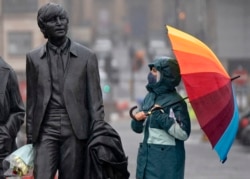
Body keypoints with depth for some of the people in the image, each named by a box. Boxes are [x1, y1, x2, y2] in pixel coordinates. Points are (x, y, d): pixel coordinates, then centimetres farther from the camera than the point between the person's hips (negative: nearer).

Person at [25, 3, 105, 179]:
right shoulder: (34, 58, 10)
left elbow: (95, 100, 4)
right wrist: (30, 138, 8)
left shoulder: (87, 56, 5)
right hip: (46, 131, 1)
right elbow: (32, 101, 11)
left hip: (75, 131, -1)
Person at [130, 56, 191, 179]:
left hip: (167, 159, -7)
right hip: (147, 157, 7)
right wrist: (136, 119, -6)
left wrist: (162, 117, -20)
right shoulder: (149, 97, 10)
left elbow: (183, 133, -16)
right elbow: (138, 128, 17)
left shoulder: (176, 102, -9)